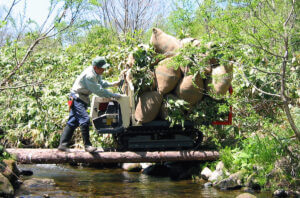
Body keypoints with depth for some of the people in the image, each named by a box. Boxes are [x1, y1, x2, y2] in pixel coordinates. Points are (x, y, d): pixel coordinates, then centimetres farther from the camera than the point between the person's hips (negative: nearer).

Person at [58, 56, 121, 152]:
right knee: (85, 119, -19)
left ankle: (63, 145, 12)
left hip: (83, 98, 10)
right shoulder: (89, 76, -26)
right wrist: (113, 95, -22)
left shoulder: (96, 73, 4)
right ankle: (87, 145, -14)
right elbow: (98, 90, -25)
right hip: (77, 98, -10)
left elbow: (101, 83, 19)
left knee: (73, 122, 9)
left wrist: (112, 84, 4)